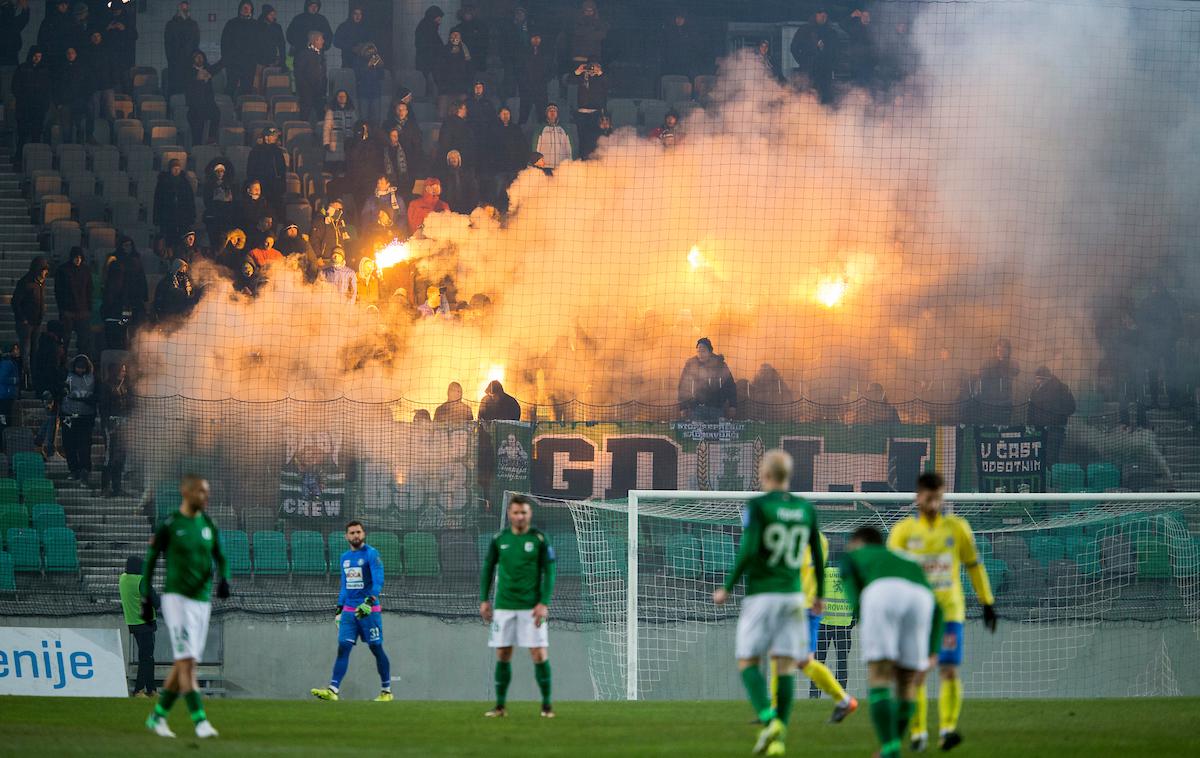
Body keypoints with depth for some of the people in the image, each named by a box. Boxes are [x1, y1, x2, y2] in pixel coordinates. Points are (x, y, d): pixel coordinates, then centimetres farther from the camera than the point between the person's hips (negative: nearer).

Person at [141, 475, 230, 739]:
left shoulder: (208, 524, 9)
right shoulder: (169, 525, -6)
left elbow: (219, 558, 15)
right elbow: (150, 560, 0)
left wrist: (223, 579, -7)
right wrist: (146, 599, -2)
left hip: (202, 600, 6)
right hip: (176, 597, -6)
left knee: (183, 665, 10)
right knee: (187, 662, -15)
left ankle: (158, 716, 24)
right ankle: (200, 721, -20)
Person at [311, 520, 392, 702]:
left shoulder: (371, 554, -6)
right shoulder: (345, 558, 15)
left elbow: (378, 581, -15)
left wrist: (369, 602, -28)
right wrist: (339, 609, 20)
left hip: (369, 610, -6)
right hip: (349, 611, 6)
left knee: (376, 649, 0)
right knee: (343, 648, -5)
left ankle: (386, 691, 11)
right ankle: (332, 690, -14)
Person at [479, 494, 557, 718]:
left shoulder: (539, 539, -3)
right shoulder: (499, 539, 5)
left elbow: (550, 572, -3)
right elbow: (488, 569, 14)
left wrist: (544, 603, -11)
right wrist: (484, 600, 8)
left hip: (532, 607, -3)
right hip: (504, 607, 3)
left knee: (539, 655, -7)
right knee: (502, 655, 3)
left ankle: (547, 705, 2)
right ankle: (500, 706, 11)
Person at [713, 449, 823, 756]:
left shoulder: (757, 506, -8)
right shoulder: (806, 509, 6)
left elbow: (748, 550, -17)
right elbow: (818, 555, 11)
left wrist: (727, 588, -8)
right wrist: (820, 595, 23)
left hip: (761, 594, -4)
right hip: (793, 595, 4)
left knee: (748, 663, 4)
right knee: (785, 667, 3)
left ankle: (769, 720, -18)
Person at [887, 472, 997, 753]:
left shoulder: (957, 527, 4)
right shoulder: (904, 530, 2)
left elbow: (974, 566, 13)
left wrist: (988, 603, 13)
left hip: (949, 611, 0)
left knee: (950, 670, -11)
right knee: (917, 674, -1)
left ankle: (948, 729, -12)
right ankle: (918, 733, 8)